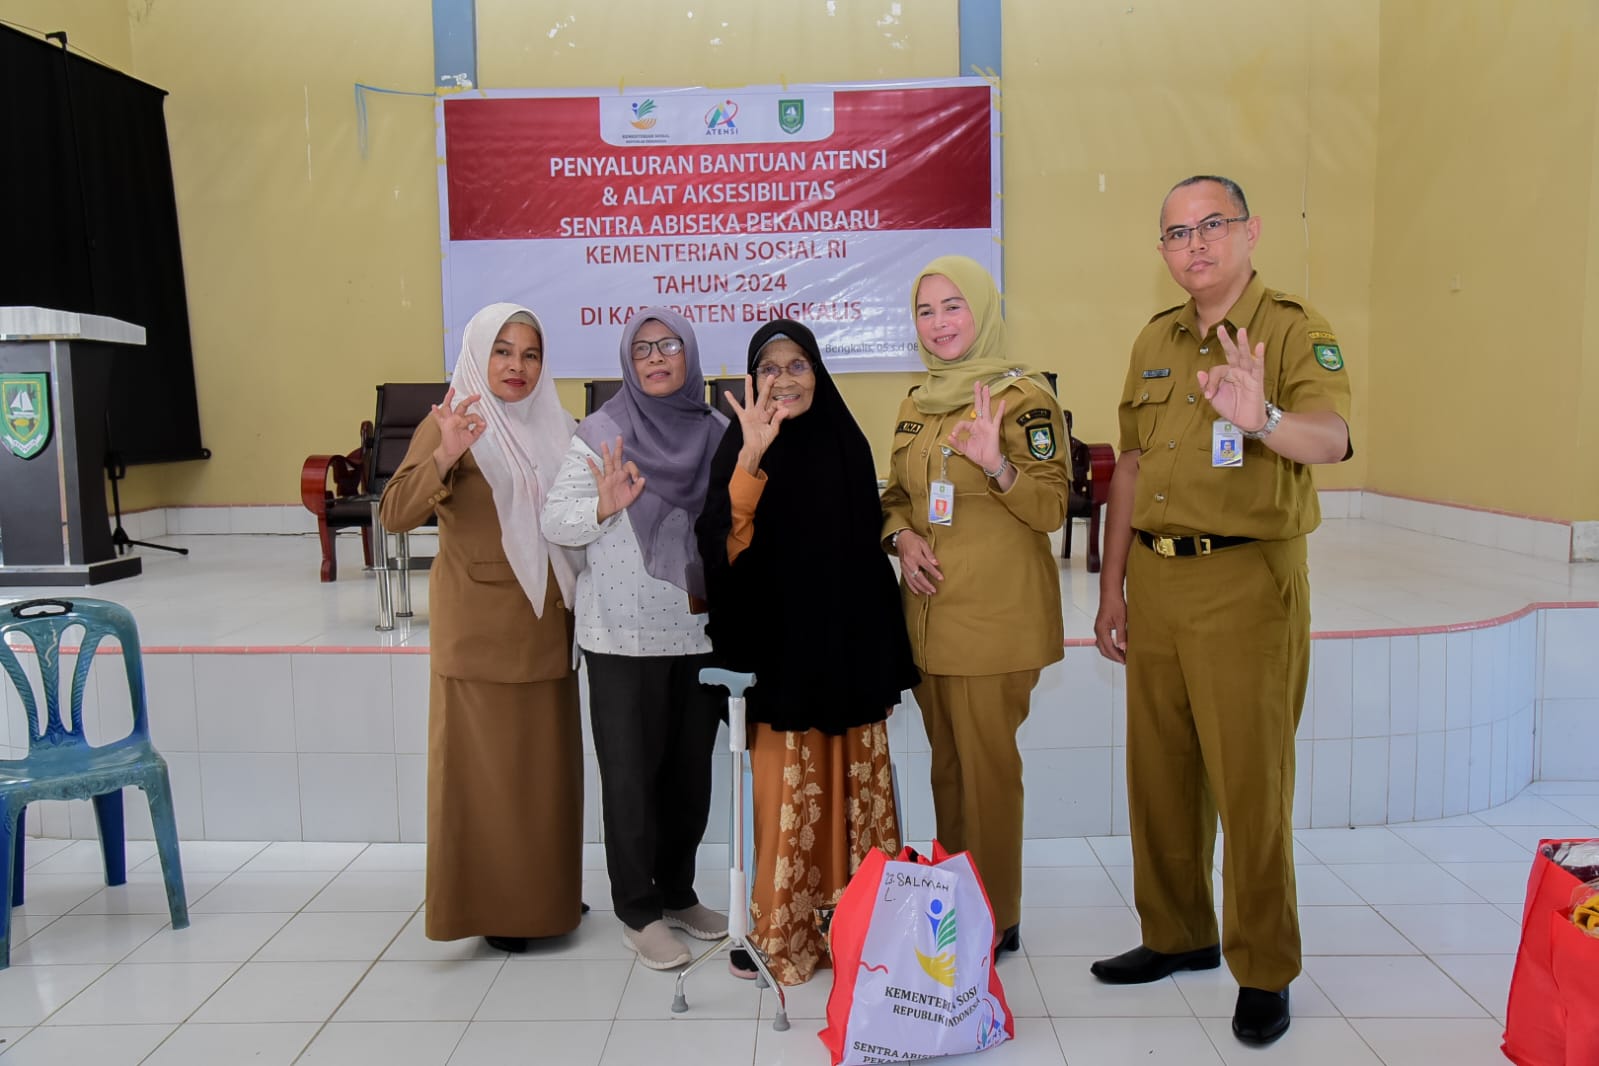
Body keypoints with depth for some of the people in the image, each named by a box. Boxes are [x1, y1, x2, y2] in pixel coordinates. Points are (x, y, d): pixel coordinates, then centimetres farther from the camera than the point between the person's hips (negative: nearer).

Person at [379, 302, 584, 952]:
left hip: (546, 629, 6)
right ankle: (491, 905, 15)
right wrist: (442, 456, -34)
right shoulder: (452, 425, -6)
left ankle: (545, 896, 26)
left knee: (546, 766, 12)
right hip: (479, 633, -5)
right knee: (485, 767, 0)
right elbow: (394, 514, -19)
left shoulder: (554, 428, 11)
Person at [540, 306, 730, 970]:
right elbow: (555, 522, -6)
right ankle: (639, 913, 18)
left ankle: (678, 893, 31)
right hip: (625, 636, -4)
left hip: (701, 632, 4)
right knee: (631, 772, 3)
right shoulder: (603, 434, -3)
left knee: (691, 769, 13)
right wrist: (604, 506, -23)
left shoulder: (717, 435, 7)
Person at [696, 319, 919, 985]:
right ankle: (781, 932, 18)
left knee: (853, 790, 9)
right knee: (789, 792, 2)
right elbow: (725, 544, -19)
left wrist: (888, 663, 9)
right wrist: (752, 457, -32)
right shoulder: (741, 448, -3)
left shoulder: (847, 443, 7)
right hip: (782, 652, -3)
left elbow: (871, 551, 10)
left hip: (851, 649, 3)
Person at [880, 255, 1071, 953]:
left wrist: (996, 463, -29)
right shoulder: (916, 405, 13)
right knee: (947, 760, 14)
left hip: (994, 614, -6)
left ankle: (997, 918, 13)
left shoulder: (1021, 395, -7)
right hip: (928, 609, 7)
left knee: (986, 763, -1)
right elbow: (896, 496, 20)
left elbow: (1052, 508, -12)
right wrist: (903, 537, -2)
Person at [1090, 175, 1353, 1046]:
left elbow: (1332, 439, -23)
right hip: (1156, 580, 6)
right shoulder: (1154, 341, 13)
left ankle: (1263, 973, 17)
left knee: (1250, 780, 0)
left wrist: (1264, 420, -45)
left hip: (1246, 583, -6)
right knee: (1158, 771, 14)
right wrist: (1112, 588, 12)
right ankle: (1177, 935, 32)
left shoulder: (1293, 329, -5)